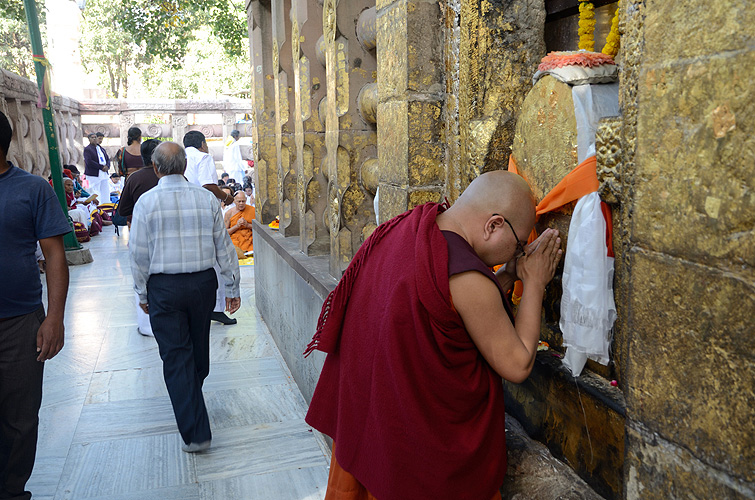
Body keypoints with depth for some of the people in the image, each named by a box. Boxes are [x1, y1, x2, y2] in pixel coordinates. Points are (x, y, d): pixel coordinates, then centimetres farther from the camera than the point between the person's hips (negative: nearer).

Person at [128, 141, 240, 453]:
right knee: (198, 346, 21)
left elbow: (139, 254, -4)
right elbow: (223, 247, 2)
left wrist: (142, 293, 9)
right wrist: (232, 288, 9)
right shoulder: (207, 199, -1)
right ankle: (192, 398, 46)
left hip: (163, 287, -2)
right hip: (203, 283, 3)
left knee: (176, 356, 3)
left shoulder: (147, 202, -7)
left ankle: (195, 433, 3)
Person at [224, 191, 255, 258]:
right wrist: (237, 226, -9)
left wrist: (247, 225, -9)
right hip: (235, 241, -1)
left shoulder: (252, 210, 4)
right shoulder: (229, 213, 4)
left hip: (249, 240, 1)